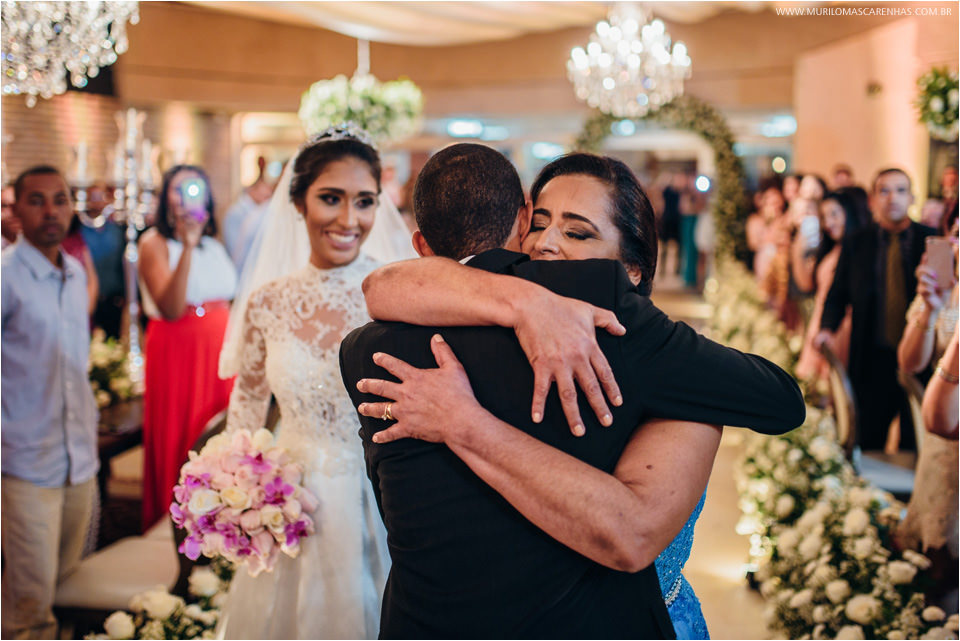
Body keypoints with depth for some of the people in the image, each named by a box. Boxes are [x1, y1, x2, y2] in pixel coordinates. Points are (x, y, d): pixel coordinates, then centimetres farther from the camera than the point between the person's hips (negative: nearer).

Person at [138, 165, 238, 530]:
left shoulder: (214, 246, 12)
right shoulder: (155, 243, -6)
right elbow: (171, 308, -20)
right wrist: (187, 247, -27)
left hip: (218, 352, 5)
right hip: (176, 352, -5)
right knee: (179, 439, 3)